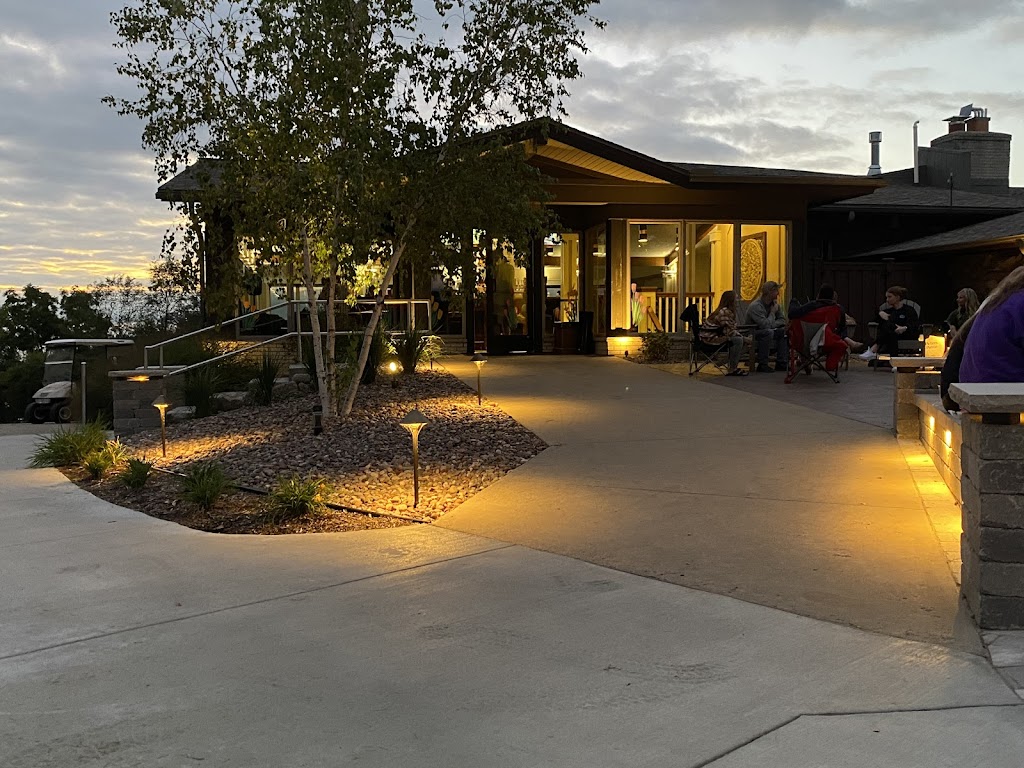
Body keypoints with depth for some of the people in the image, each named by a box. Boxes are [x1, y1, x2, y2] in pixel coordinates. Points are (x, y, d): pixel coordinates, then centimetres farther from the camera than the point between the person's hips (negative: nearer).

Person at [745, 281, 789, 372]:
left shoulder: (774, 304, 3)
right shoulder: (755, 306, -23)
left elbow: (782, 320, 3)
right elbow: (766, 325, -32)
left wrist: (772, 325, -17)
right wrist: (773, 312, -16)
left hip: (766, 331, 9)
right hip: (751, 333, -9)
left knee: (784, 331, -5)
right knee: (768, 332, -34)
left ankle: (781, 363, -4)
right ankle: (762, 365, -29)